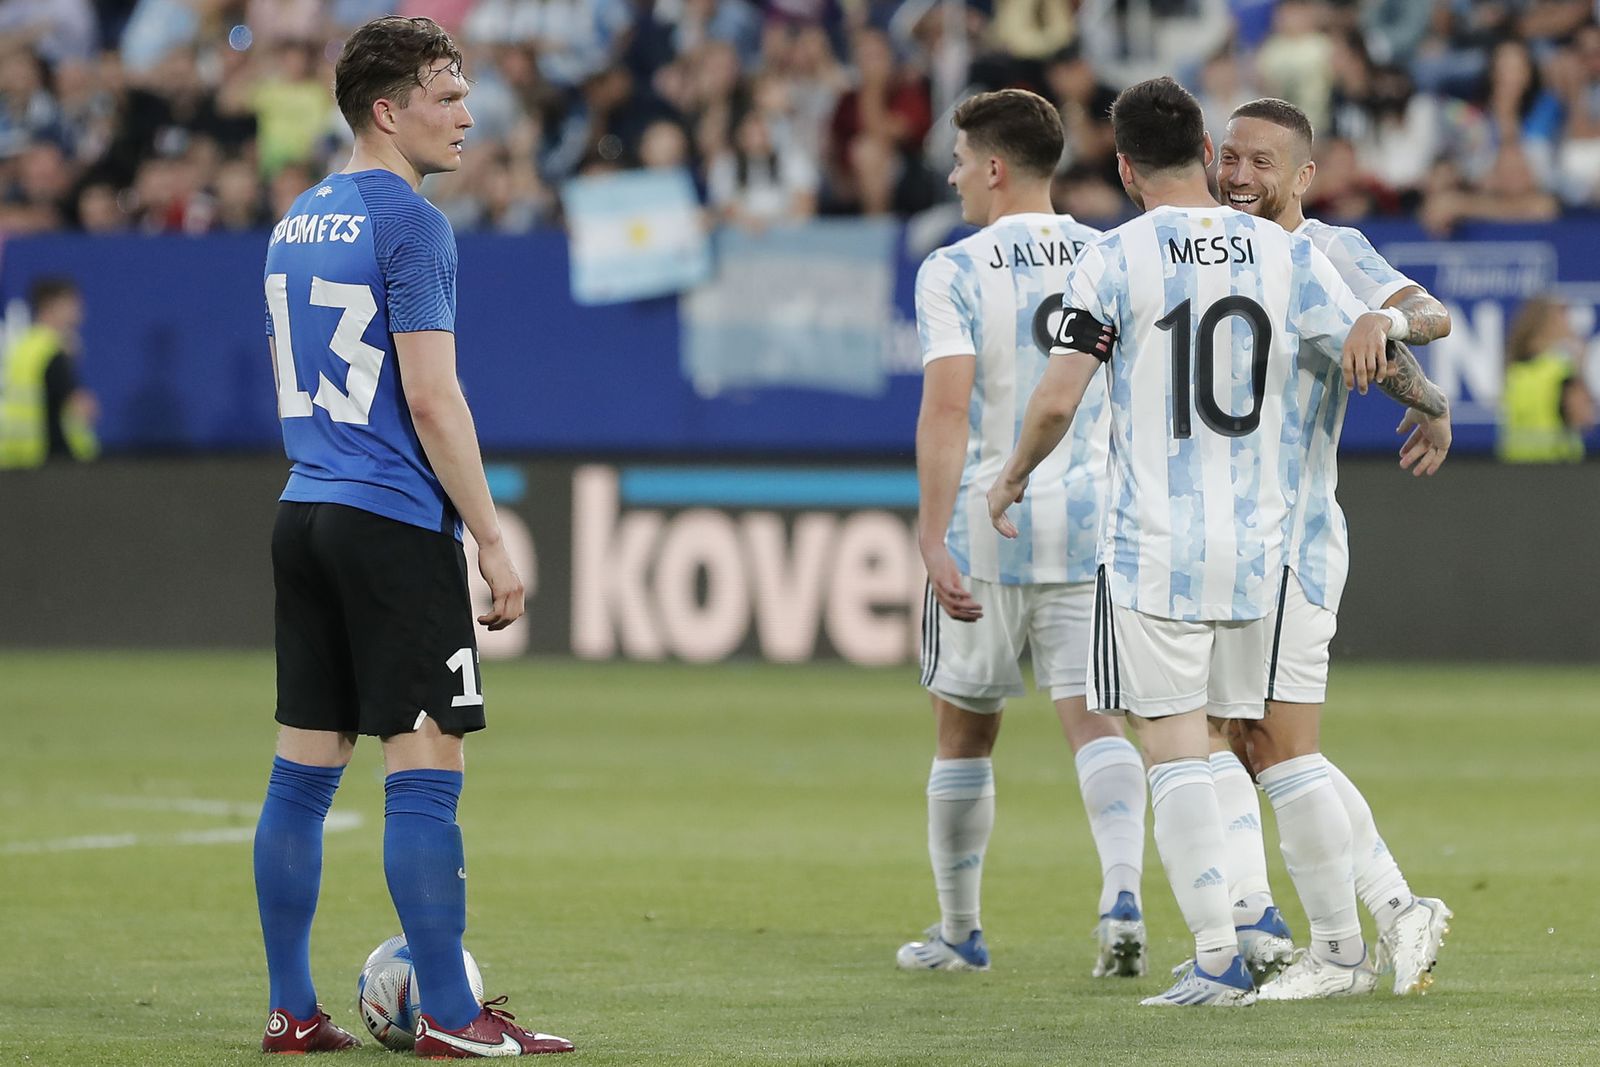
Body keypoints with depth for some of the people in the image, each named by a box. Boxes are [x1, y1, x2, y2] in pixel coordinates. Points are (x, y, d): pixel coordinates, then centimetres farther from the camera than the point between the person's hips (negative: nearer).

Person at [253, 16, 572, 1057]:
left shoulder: (297, 222, 14)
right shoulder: (409, 224, -12)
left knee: (304, 773, 9)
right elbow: (432, 401, -16)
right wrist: (493, 542, -12)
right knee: (426, 772, -6)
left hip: (305, 518, 9)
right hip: (396, 525, -8)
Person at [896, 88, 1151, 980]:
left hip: (988, 518, -3)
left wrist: (934, 538, -20)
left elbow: (947, 410, -17)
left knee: (966, 731, 11)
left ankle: (960, 932, 20)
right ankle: (1124, 893, -22)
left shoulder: (956, 271, -8)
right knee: (1094, 718, 1)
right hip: (1093, 515, 3)